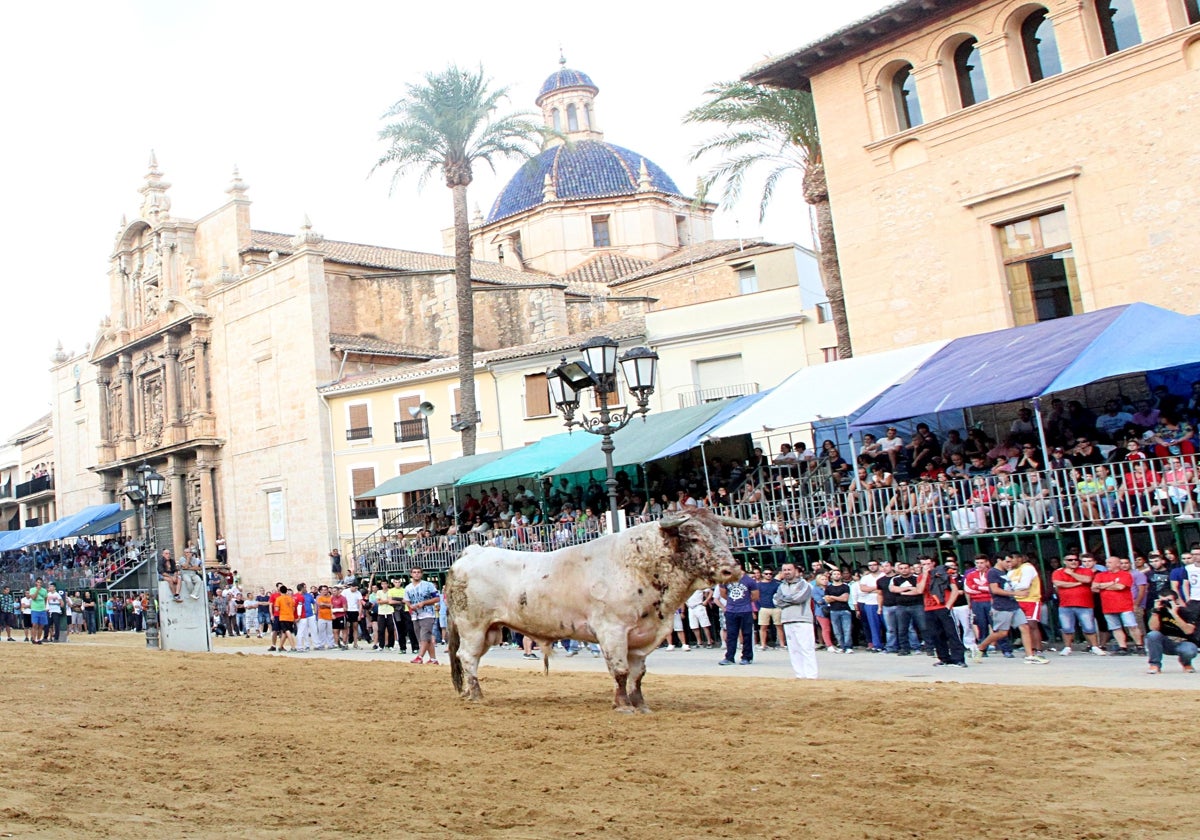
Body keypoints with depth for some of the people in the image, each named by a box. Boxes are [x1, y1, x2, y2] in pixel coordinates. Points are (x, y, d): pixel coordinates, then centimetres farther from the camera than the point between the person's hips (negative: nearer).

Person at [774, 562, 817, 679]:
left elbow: (799, 597, -14)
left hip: (802, 620, -6)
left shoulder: (803, 584, 1)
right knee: (793, 650, 5)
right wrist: (791, 600, -7)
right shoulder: (782, 586, 18)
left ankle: (811, 675, -11)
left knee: (806, 648, -9)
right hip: (787, 621, 6)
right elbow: (776, 601, 7)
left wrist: (783, 598, 1)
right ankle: (800, 675, 9)